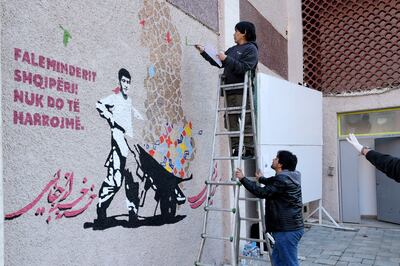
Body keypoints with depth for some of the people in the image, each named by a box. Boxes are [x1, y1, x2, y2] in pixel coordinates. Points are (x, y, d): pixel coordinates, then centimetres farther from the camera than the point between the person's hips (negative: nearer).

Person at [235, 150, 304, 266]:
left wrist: (243, 179, -14)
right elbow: (273, 183, 32)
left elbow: (262, 193, -20)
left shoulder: (282, 179, -20)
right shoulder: (289, 176, 12)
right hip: (289, 227, 10)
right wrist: (261, 179, 48)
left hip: (287, 229, -10)